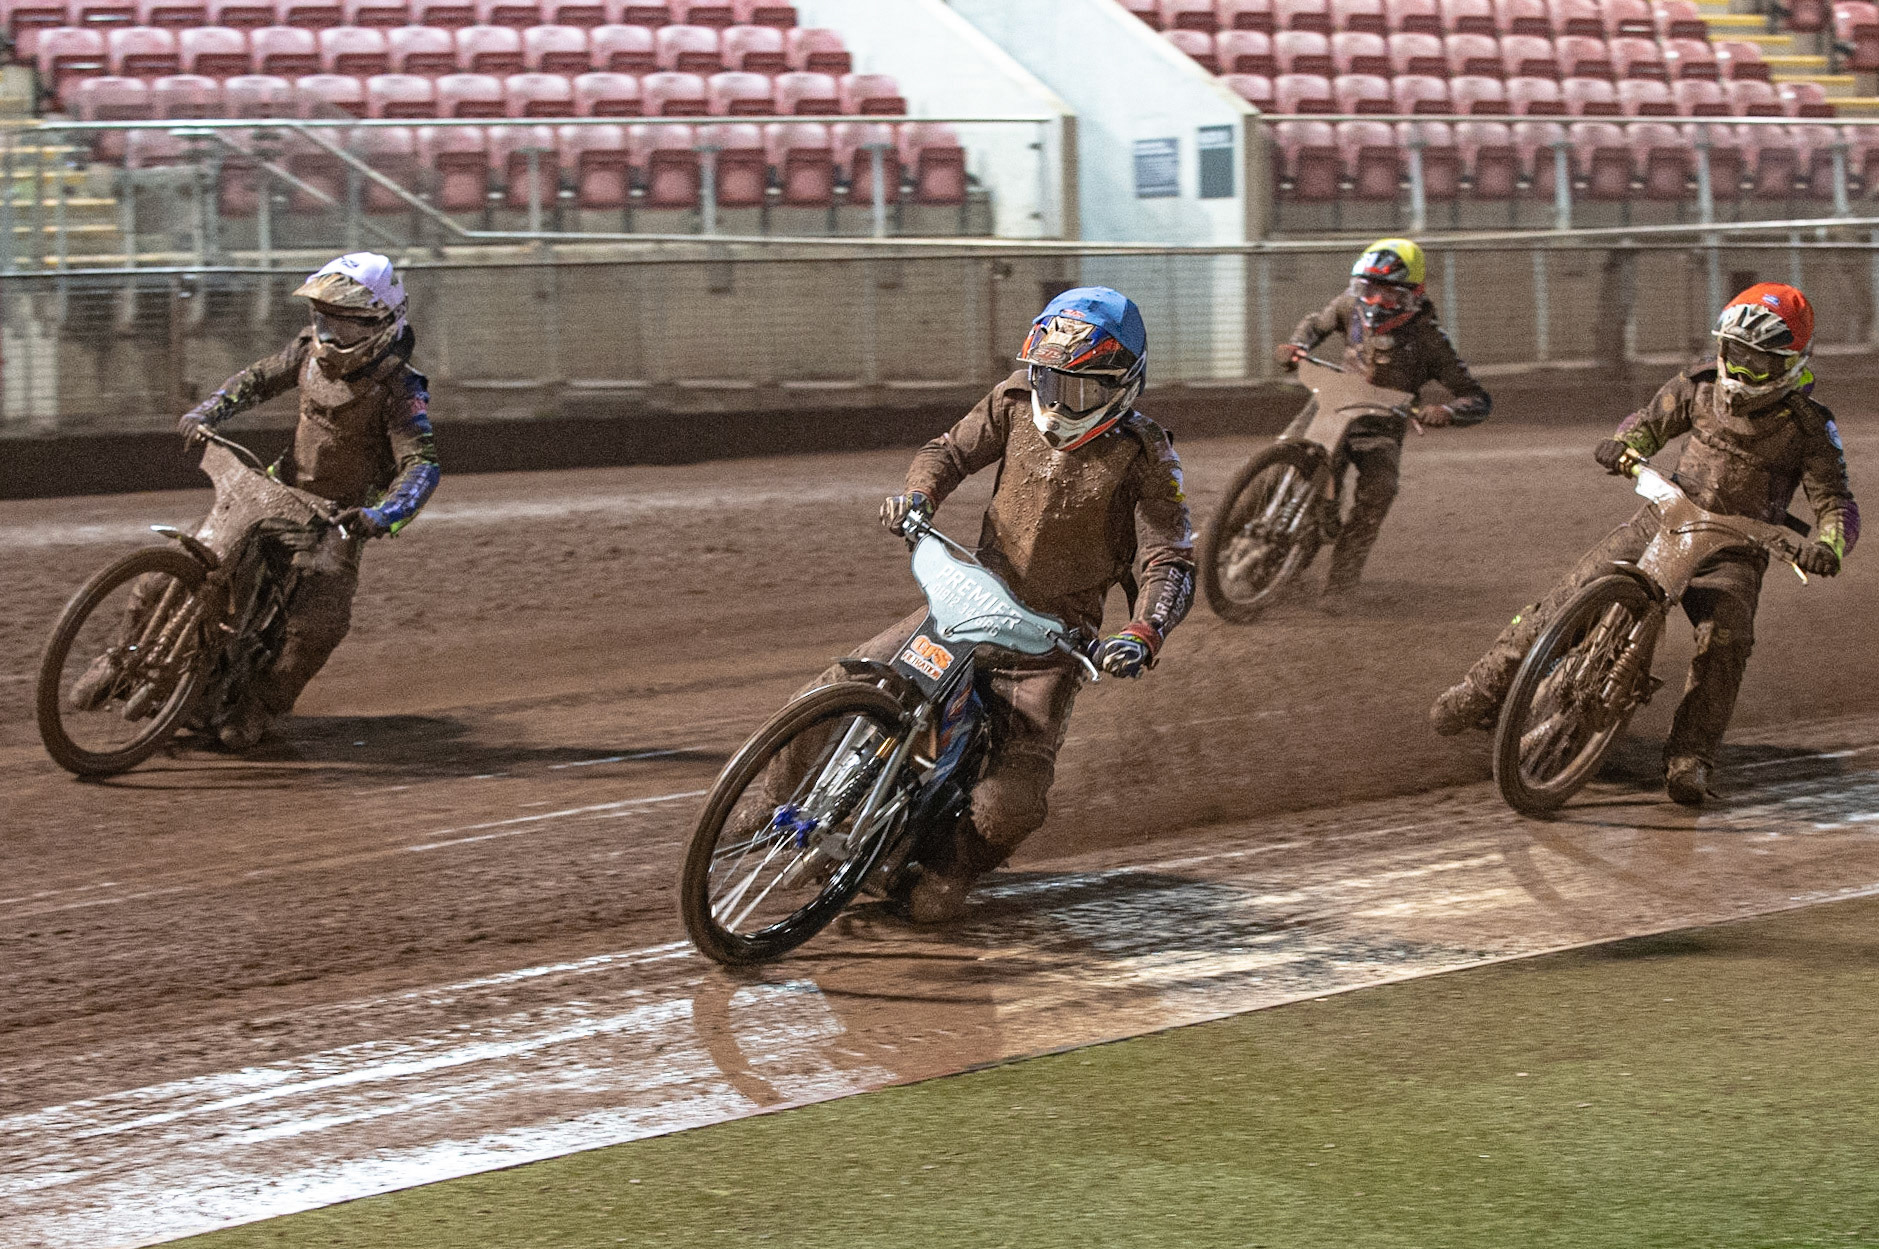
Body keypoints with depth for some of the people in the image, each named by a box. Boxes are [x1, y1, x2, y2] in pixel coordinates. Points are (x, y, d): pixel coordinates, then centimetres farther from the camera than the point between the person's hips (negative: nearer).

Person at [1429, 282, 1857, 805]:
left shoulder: (1809, 427, -10)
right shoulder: (1702, 384, -1)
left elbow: (1837, 503, -13)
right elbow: (1650, 422, 13)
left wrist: (1827, 546, -35)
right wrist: (1623, 445, -11)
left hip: (1733, 551, -3)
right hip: (1663, 519, 3)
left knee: (1726, 635, -31)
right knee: (1568, 600, -10)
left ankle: (1689, 758, -22)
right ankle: (1483, 690, 2)